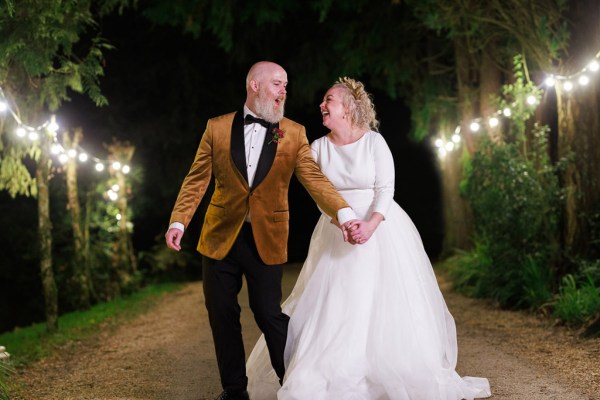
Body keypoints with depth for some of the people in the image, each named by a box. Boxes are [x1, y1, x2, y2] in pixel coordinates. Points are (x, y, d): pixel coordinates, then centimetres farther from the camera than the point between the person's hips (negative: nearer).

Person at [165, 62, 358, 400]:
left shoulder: (294, 133, 2)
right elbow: (197, 180, 2)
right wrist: (178, 221, -11)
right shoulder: (217, 128, 3)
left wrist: (344, 213, -25)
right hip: (221, 236, 2)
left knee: (269, 314, 0)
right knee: (222, 315, 8)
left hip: (266, 239, -1)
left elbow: (314, 177, -9)